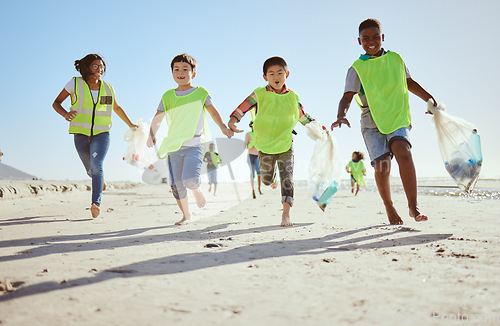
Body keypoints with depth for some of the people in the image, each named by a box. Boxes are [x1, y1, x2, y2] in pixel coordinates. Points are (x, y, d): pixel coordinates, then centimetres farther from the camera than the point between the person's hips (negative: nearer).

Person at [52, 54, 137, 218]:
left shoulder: (107, 88, 4)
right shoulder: (75, 84, -3)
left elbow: (117, 108, 21)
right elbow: (56, 103, 3)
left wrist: (130, 125, 27)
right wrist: (65, 114, -19)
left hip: (101, 134, -1)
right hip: (81, 135, 1)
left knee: (96, 166, -23)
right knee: (91, 171, 15)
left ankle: (96, 203, -30)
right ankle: (101, 180, 51)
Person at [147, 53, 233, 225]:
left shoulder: (200, 92, 3)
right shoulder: (168, 96, 9)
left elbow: (213, 112, 5)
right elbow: (157, 117, 8)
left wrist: (223, 127, -10)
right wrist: (151, 134, -7)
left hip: (194, 144, -3)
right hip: (173, 145, 3)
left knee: (190, 179, -21)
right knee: (176, 183, 3)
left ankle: (196, 190, 16)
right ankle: (186, 215, 23)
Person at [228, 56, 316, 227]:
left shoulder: (292, 97, 2)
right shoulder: (259, 94, -6)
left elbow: (303, 116, 16)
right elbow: (242, 107, -10)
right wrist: (232, 121, -27)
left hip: (286, 146, 1)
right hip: (265, 147, 0)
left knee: (287, 179, -9)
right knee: (266, 180, 15)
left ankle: (286, 214, -5)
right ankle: (273, 178, 54)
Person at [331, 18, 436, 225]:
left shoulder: (395, 59, 12)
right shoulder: (357, 68, 2)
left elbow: (409, 83, 24)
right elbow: (347, 97, -8)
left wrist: (431, 99, 22)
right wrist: (341, 115, -27)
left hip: (397, 117, 1)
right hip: (372, 122, -1)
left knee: (403, 151, -25)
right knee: (381, 166, -12)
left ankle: (413, 206, -22)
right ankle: (389, 207, 14)